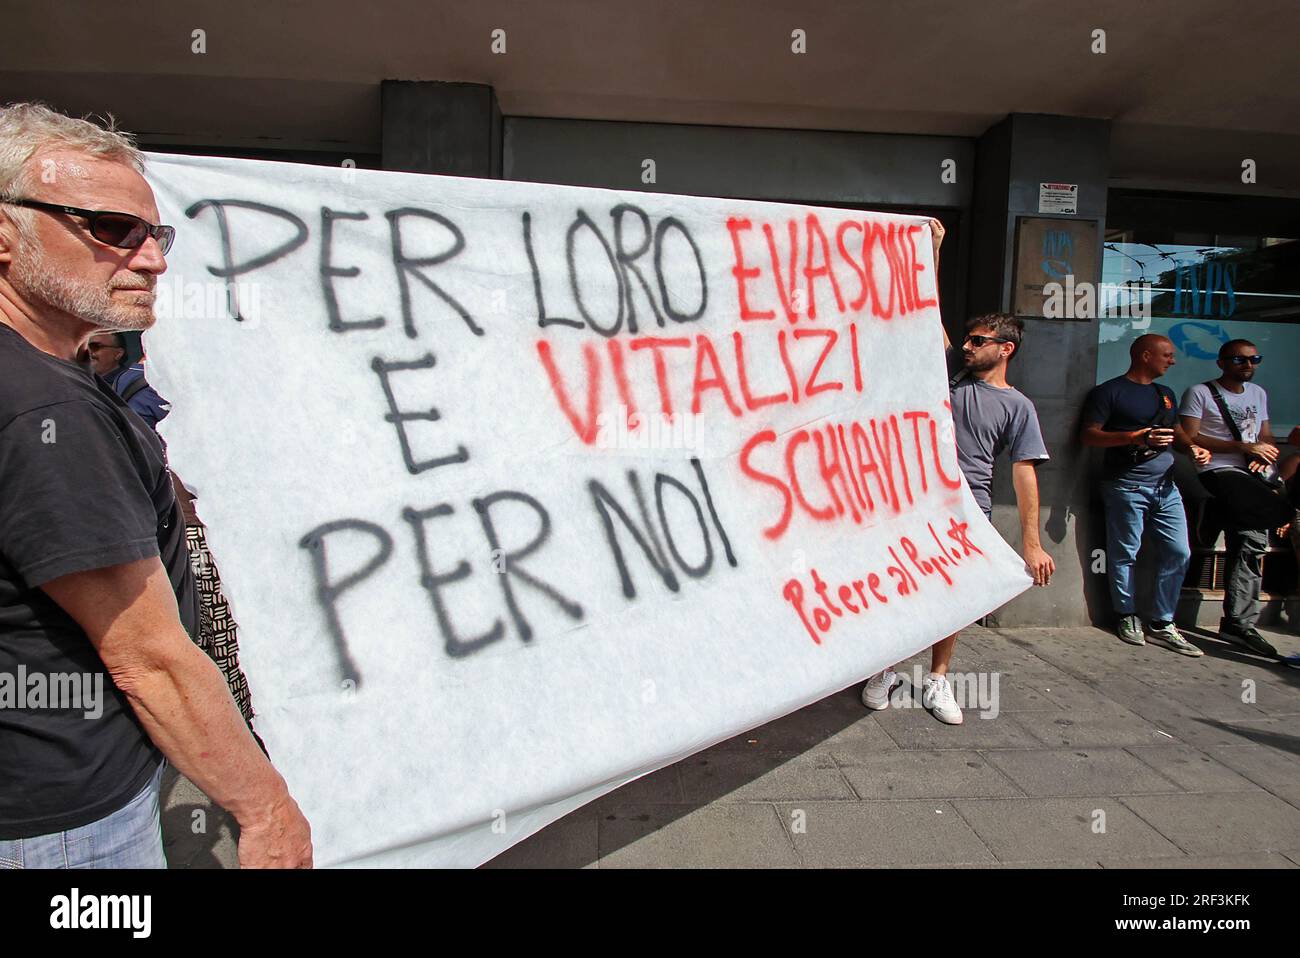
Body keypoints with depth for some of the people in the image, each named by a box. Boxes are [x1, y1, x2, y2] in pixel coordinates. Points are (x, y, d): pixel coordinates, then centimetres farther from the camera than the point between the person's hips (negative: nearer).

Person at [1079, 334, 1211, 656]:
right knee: (1125, 554, -1)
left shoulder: (1166, 394, 21)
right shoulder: (1110, 392, -2)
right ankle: (1128, 617, 16)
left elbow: (1176, 431, 30)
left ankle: (1162, 624, 14)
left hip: (1165, 486, 7)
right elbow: (1088, 435, -9)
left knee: (1178, 553, 4)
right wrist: (1136, 438, -21)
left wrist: (1192, 447, 7)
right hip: (1126, 486, -7)